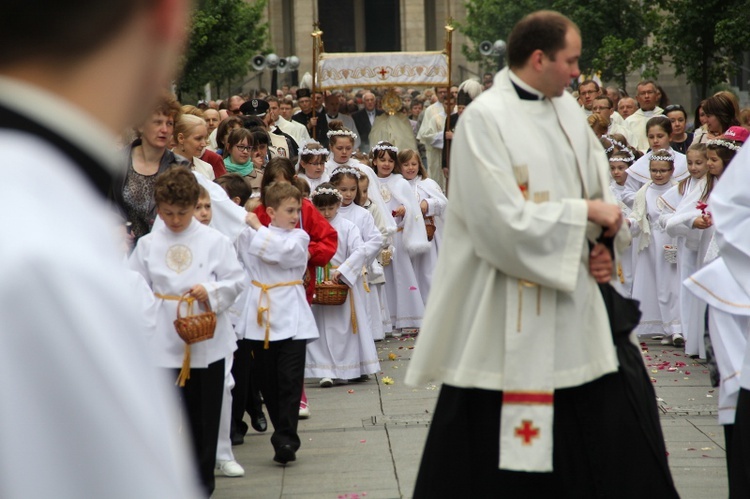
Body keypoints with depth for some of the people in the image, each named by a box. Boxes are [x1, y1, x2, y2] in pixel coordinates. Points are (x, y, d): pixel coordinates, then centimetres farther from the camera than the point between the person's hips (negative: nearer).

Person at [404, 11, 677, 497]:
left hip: (576, 300, 7)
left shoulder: (568, 110, 7)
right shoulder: (485, 119, -15)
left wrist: (601, 247, -5)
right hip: (510, 315, -7)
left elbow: (599, 190, 14)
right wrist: (585, 213, -14)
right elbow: (504, 222, -20)